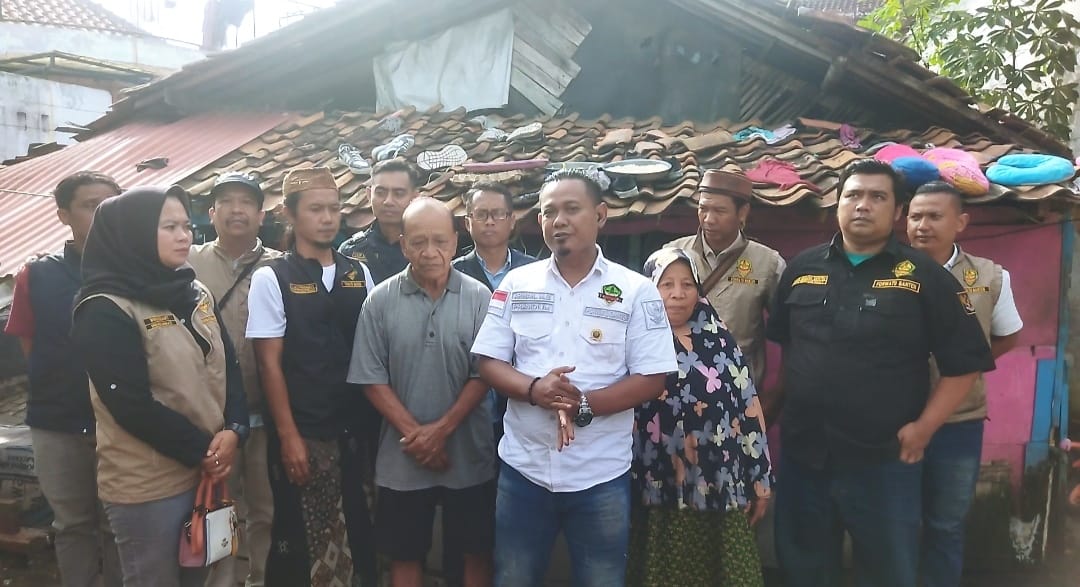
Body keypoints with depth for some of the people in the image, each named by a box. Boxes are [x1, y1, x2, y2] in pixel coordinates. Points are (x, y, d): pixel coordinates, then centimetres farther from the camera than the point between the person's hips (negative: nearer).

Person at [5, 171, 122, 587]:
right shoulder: (36, 277, -1)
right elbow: (30, 348, 6)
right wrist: (60, 391, 1)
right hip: (57, 427, 1)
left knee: (118, 525, 11)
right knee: (73, 525, 17)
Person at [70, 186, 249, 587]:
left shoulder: (196, 294, 7)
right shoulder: (105, 311, -14)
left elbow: (228, 366, 8)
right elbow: (132, 406, -18)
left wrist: (233, 431, -8)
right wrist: (203, 450, -13)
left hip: (207, 471, 7)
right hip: (147, 485, -6)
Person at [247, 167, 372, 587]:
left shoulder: (359, 275, 6)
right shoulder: (271, 278, -5)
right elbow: (269, 363, -7)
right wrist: (288, 436, -10)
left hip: (355, 427, 4)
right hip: (302, 433, -3)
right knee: (297, 537, 7)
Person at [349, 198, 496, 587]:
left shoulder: (478, 298, -5)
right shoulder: (380, 301, -3)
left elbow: (483, 375, -6)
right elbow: (372, 379, -3)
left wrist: (441, 429, -12)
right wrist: (414, 433, -10)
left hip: (468, 454, 0)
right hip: (402, 456, 1)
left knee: (476, 550, 14)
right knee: (405, 555, 15)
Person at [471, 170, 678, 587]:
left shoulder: (636, 290, -4)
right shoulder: (517, 284, 3)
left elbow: (652, 378, -6)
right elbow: (488, 361, 2)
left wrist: (584, 404, -19)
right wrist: (535, 390, -18)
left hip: (602, 475, -2)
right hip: (523, 469, 2)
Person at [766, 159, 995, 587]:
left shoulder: (924, 276, -4)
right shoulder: (802, 268, 6)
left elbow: (966, 361, -4)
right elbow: (779, 347, 13)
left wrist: (923, 429, -9)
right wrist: (773, 414, 6)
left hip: (884, 462, -2)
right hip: (802, 456, 3)